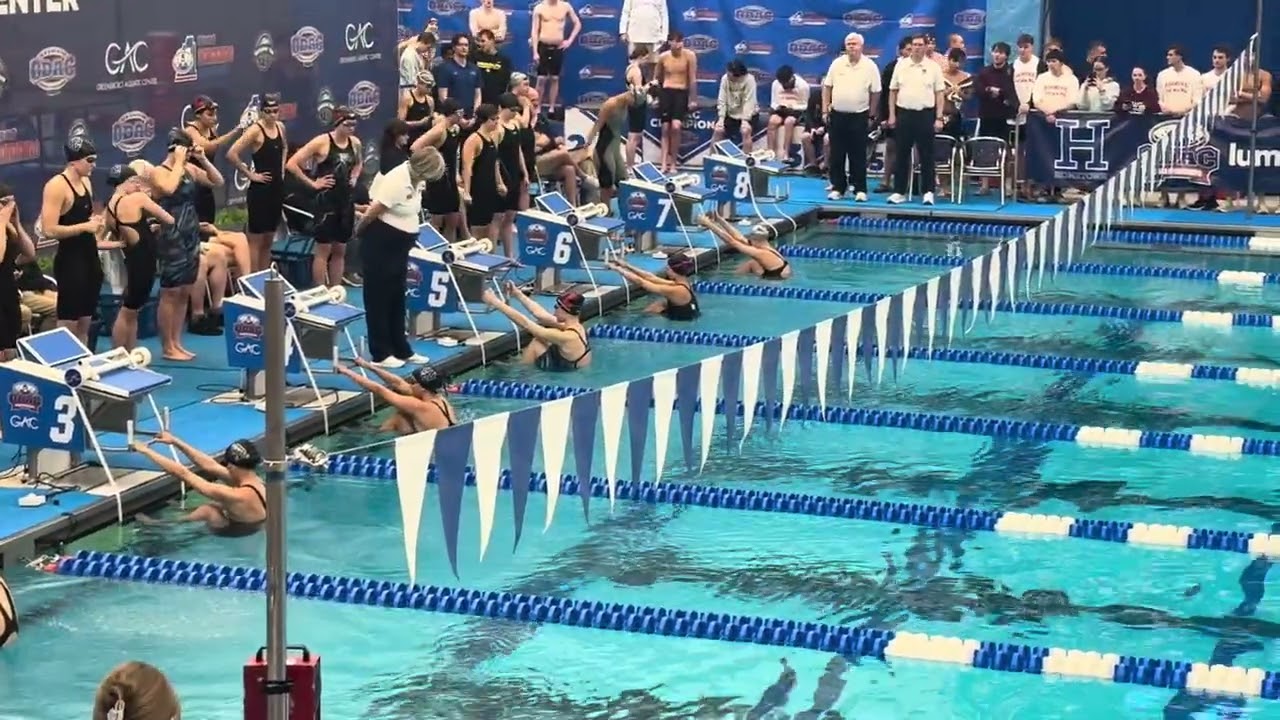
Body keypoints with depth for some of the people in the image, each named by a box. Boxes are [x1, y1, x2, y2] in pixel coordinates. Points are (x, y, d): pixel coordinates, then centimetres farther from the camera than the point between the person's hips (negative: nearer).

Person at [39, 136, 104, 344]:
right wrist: (85, 227, -20)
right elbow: (48, 230, -21)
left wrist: (95, 221, 7)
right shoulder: (56, 186, -14)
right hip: (70, 260, -9)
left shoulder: (86, 182, 12)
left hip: (90, 257, 9)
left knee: (84, 324, 12)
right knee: (68, 325, -7)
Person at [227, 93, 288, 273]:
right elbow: (231, 154, -23)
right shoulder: (255, 130, -14)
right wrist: (250, 175, -16)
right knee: (255, 240, -2)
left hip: (277, 188, 7)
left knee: (268, 240, 13)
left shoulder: (280, 127, 7)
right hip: (260, 189, -7)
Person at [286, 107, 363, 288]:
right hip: (326, 200, -6)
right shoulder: (321, 142, -12)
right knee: (323, 250, -2)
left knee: (339, 250, 11)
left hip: (346, 200, 6)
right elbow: (291, 164, -14)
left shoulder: (355, 143, 6)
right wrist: (312, 183, -13)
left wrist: (354, 178, 10)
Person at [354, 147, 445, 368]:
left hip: (399, 244, 9)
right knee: (379, 297, 1)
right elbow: (373, 211, -20)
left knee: (397, 297, 14)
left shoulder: (416, 178, 2)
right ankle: (380, 353, 7)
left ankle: (401, 350, 22)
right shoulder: (397, 182, -26)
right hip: (380, 243, -9)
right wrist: (359, 230, -5)